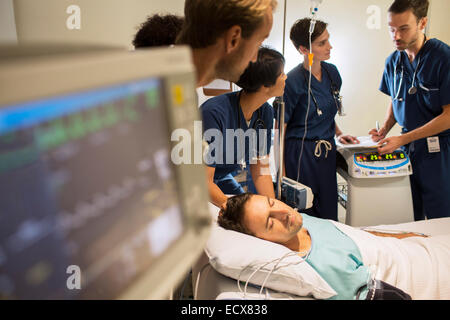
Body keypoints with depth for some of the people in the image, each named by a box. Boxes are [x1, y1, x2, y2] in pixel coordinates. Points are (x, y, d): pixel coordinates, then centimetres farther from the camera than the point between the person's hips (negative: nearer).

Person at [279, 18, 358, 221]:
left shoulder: (332, 72, 6)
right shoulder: (293, 81, -14)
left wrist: (338, 134, 9)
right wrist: (282, 175, -12)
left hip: (327, 153, 6)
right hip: (301, 153, -6)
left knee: (329, 216, 11)